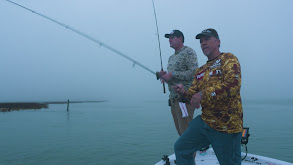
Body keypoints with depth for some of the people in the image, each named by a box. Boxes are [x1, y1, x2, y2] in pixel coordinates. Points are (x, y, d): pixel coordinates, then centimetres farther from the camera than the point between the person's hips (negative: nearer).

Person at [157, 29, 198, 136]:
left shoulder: (189, 52, -5)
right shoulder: (171, 57, 21)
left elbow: (194, 73, -17)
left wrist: (173, 74, -17)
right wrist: (164, 75, 4)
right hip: (173, 98, 8)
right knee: (180, 132, 13)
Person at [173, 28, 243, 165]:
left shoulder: (228, 59, -6)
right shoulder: (200, 71, 17)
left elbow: (233, 85, -22)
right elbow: (194, 94, 17)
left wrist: (203, 94, -22)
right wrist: (184, 92, -6)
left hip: (226, 125, -7)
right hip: (205, 121, 7)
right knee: (181, 148, 10)